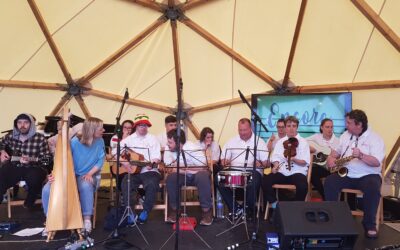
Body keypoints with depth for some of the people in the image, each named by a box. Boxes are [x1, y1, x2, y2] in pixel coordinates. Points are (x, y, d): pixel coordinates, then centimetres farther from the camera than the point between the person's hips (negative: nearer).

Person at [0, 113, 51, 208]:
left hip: (32, 167, -2)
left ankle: (29, 203, 0)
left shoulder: (40, 138, -8)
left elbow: (47, 158, -8)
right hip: (13, 167, 3)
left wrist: (30, 159, -22)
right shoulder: (10, 136, 6)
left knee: (33, 180, -34)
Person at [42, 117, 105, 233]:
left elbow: (100, 160, -2)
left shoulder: (100, 141, -3)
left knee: (86, 186, -38)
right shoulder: (75, 142, -11)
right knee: (47, 189, -21)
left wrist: (90, 173, -16)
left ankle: (87, 219, -21)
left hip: (88, 175, 0)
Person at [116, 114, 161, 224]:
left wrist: (152, 163, -22)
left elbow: (157, 157, 1)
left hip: (148, 170, -1)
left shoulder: (153, 139, 11)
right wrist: (123, 162, -10)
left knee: (152, 184, -31)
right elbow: (115, 152, 7)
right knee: (126, 185, -29)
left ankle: (145, 212, -13)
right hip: (132, 171, 1)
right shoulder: (129, 139, 13)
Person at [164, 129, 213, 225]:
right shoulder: (168, 149, -12)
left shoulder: (194, 149, -27)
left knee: (202, 177, -36)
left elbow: (202, 168, -30)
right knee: (171, 178, -27)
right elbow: (168, 167, -8)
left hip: (197, 173, -3)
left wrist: (180, 168, -29)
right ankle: (174, 210, -10)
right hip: (182, 175, 4)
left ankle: (206, 211, -21)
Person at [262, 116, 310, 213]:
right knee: (265, 181, -23)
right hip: (282, 172, 3)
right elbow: (276, 156, 6)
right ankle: (275, 205, -3)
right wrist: (276, 165, -16)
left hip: (297, 172, -2)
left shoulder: (303, 142, 4)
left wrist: (294, 159, -22)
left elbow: (305, 162, -3)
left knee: (303, 186, -34)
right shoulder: (280, 142, 15)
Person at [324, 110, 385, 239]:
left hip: (368, 175, -4)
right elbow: (336, 151, 20)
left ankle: (369, 224, -17)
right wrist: (331, 159, -3)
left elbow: (377, 162, -18)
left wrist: (361, 156, -36)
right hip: (346, 174, 4)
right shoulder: (345, 135, 11)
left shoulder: (375, 138, -7)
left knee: (373, 188, -35)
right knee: (330, 182, -24)